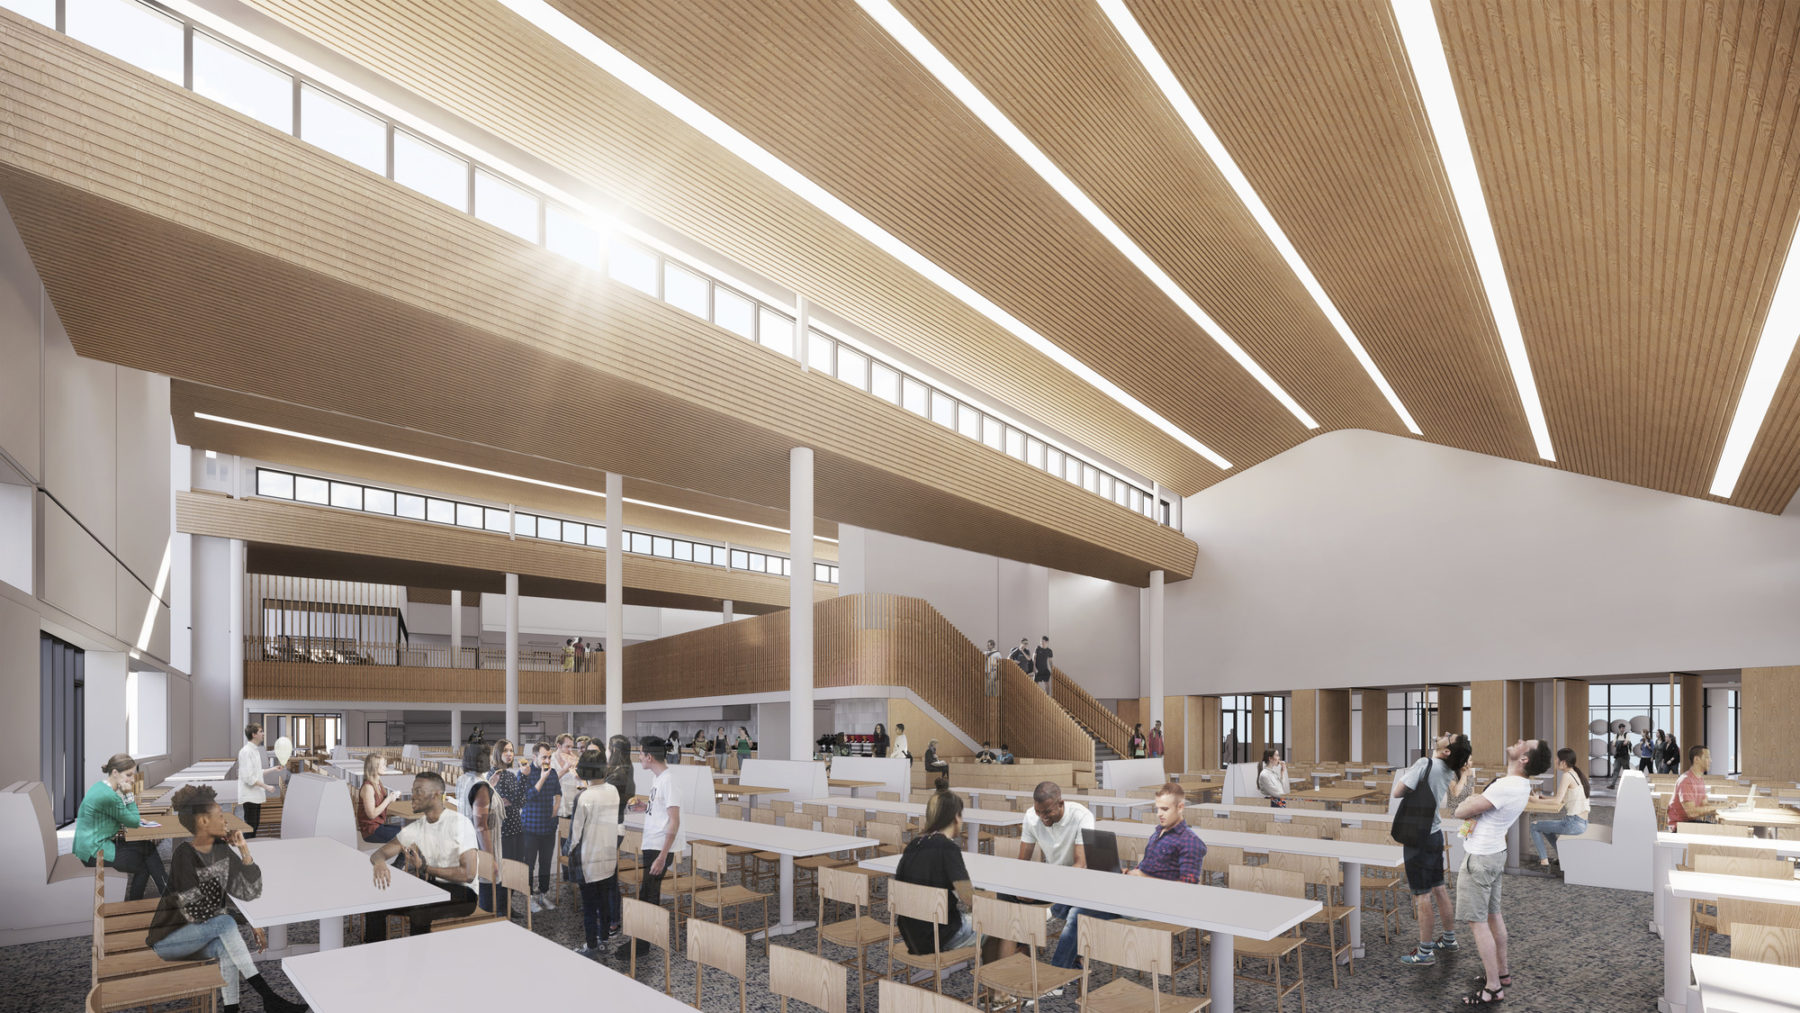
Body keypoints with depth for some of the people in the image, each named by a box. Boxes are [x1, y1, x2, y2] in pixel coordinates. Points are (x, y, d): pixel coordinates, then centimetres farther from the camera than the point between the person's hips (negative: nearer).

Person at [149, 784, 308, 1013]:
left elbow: (250, 891, -7)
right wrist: (236, 915, -12)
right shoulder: (185, 854, -21)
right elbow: (195, 910, -24)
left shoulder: (222, 850, 0)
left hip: (207, 933, 5)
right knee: (224, 923, -30)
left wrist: (244, 849, -14)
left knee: (226, 947, -27)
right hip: (169, 938, -5)